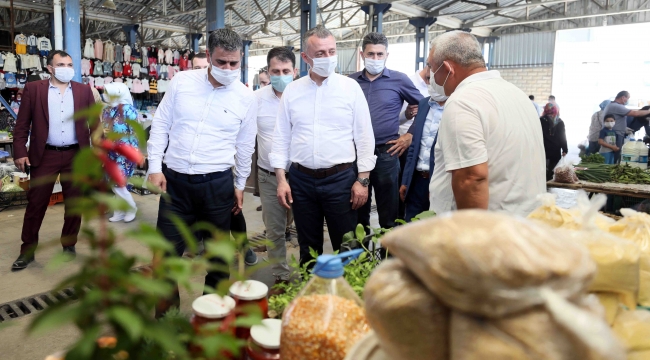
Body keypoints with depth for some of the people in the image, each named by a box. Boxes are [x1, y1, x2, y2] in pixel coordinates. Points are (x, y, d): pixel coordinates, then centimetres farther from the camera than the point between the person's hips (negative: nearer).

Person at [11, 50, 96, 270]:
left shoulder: (84, 90, 6)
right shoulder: (33, 89, 1)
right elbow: (22, 125, 1)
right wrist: (20, 153, -7)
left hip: (76, 155, 1)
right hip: (44, 155, -1)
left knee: (75, 203, 8)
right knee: (36, 203, 5)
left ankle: (69, 244, 25)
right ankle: (27, 251, 18)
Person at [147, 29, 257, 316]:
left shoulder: (246, 98, -2)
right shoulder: (181, 82, 0)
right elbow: (160, 125, 5)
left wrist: (240, 185, 12)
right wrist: (155, 166, -1)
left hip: (217, 184, 0)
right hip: (174, 180, 1)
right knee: (167, 251, 7)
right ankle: (166, 312, 29)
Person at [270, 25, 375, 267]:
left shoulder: (350, 87, -2)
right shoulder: (292, 91, 4)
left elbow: (364, 136, -2)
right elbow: (281, 138, 7)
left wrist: (363, 179, -5)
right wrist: (281, 179, 1)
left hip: (341, 178, -2)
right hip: (302, 179, 2)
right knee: (308, 248, 15)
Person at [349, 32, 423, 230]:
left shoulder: (399, 80, 0)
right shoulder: (351, 81, 7)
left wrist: (410, 135, -2)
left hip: (386, 152, -3)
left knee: (388, 211, 6)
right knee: (358, 208, 14)